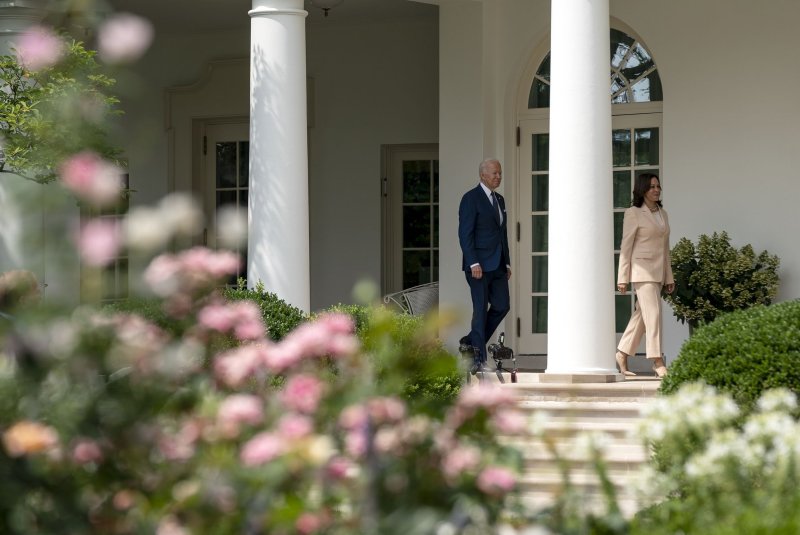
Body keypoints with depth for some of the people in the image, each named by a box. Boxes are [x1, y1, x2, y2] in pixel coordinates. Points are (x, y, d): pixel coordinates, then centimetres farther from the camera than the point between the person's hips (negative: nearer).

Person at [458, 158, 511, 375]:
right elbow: (465, 233, -13)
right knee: (481, 308, -5)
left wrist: (507, 263, 16)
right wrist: (473, 264, -19)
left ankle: (471, 341, 18)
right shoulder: (471, 198, -8)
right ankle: (479, 358, 0)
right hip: (479, 265, -8)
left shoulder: (499, 200, 17)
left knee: (502, 306, 3)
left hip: (498, 265, 8)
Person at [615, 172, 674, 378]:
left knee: (641, 315, 10)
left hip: (658, 272, 7)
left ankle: (622, 354, 20)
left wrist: (669, 277, 16)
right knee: (653, 313, -13)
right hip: (642, 270, -7)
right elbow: (626, 246, -6)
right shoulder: (634, 213, -5)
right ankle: (657, 361, -13)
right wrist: (622, 278, -10)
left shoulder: (662, 214, 15)